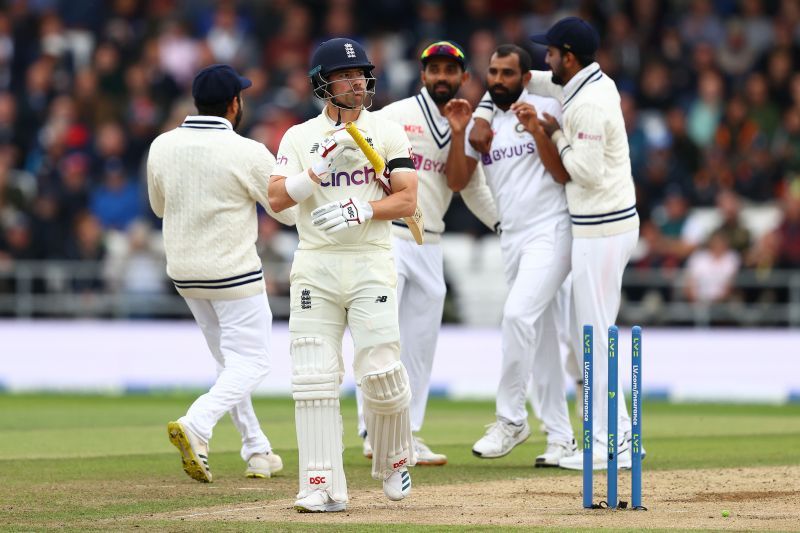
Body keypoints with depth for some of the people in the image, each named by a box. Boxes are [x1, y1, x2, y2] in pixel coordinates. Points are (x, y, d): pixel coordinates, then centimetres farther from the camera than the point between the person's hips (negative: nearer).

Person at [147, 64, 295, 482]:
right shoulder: (247, 153, -17)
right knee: (250, 364, 0)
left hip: (184, 273, 6)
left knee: (230, 362, 18)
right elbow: (290, 212, -6)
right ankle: (196, 426, -24)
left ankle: (257, 452, 20)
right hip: (234, 274, -6)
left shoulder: (162, 146, -2)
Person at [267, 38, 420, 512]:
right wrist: (324, 166, -14)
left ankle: (394, 458, 18)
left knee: (380, 371, -9)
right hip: (315, 268, 1)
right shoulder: (300, 138, 9)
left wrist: (358, 211, -16)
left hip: (371, 264, -1)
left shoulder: (389, 133, 6)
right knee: (315, 379, -6)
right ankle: (323, 487, -3)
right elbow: (278, 198, -4)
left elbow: (407, 201, -1)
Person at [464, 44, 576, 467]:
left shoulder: (546, 109, -2)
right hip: (511, 238, 6)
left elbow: (563, 172, -8)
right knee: (539, 336, 8)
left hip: (550, 230, -6)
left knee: (518, 314, -23)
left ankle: (511, 419, -14)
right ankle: (560, 436, 12)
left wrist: (536, 130, -19)